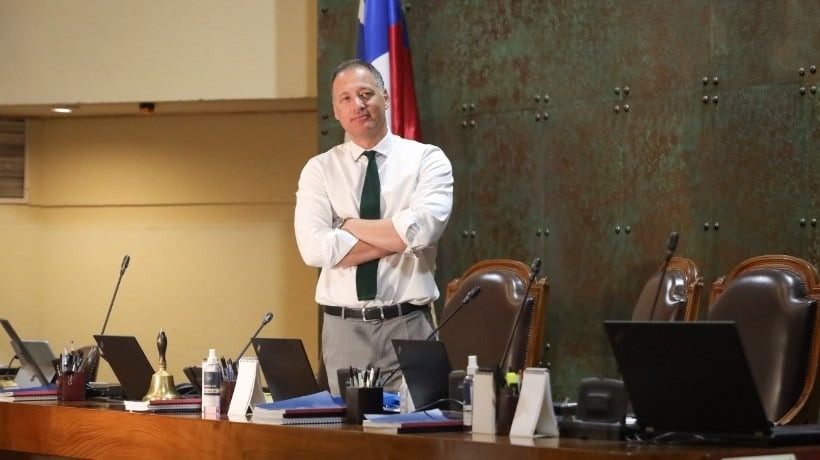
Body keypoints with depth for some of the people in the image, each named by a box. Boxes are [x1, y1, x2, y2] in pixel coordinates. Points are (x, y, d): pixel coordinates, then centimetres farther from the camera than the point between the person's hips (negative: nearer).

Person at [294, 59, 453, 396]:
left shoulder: (426, 159, 1)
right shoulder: (319, 170, 6)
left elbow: (424, 228, -17)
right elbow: (315, 248, -10)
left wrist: (350, 226, -6)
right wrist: (399, 238, -10)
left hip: (410, 327, -1)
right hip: (344, 328, 2)